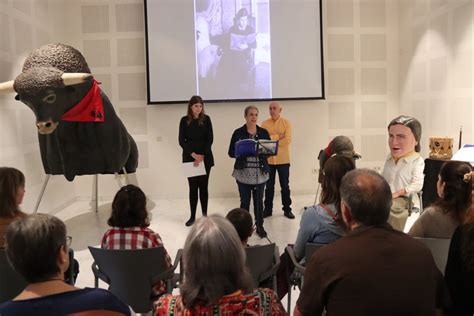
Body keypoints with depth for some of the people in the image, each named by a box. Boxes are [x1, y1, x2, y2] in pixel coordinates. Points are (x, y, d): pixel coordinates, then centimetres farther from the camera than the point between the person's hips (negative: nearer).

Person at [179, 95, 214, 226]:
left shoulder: (206, 119, 2)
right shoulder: (184, 120, 2)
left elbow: (210, 139, -3)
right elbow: (181, 141, -2)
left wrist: (202, 156, -12)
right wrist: (193, 154, -13)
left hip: (205, 157, 0)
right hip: (190, 158, 0)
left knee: (203, 186, 3)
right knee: (193, 187, 2)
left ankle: (205, 214, 11)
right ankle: (192, 216, 9)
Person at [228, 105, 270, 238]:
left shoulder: (263, 132, 5)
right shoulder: (238, 133, -1)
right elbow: (231, 153, -2)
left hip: (260, 173, 2)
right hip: (243, 173, -1)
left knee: (259, 201, 8)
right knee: (244, 201, 6)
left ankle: (260, 226, 21)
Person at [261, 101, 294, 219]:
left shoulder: (286, 123, -1)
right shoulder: (265, 123, 3)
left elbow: (287, 140, -12)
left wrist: (271, 139, -12)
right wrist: (277, 137, -15)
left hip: (283, 160, -1)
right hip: (268, 159, 1)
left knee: (285, 185, 7)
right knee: (269, 186, 9)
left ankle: (287, 209, 17)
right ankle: (268, 209, 19)